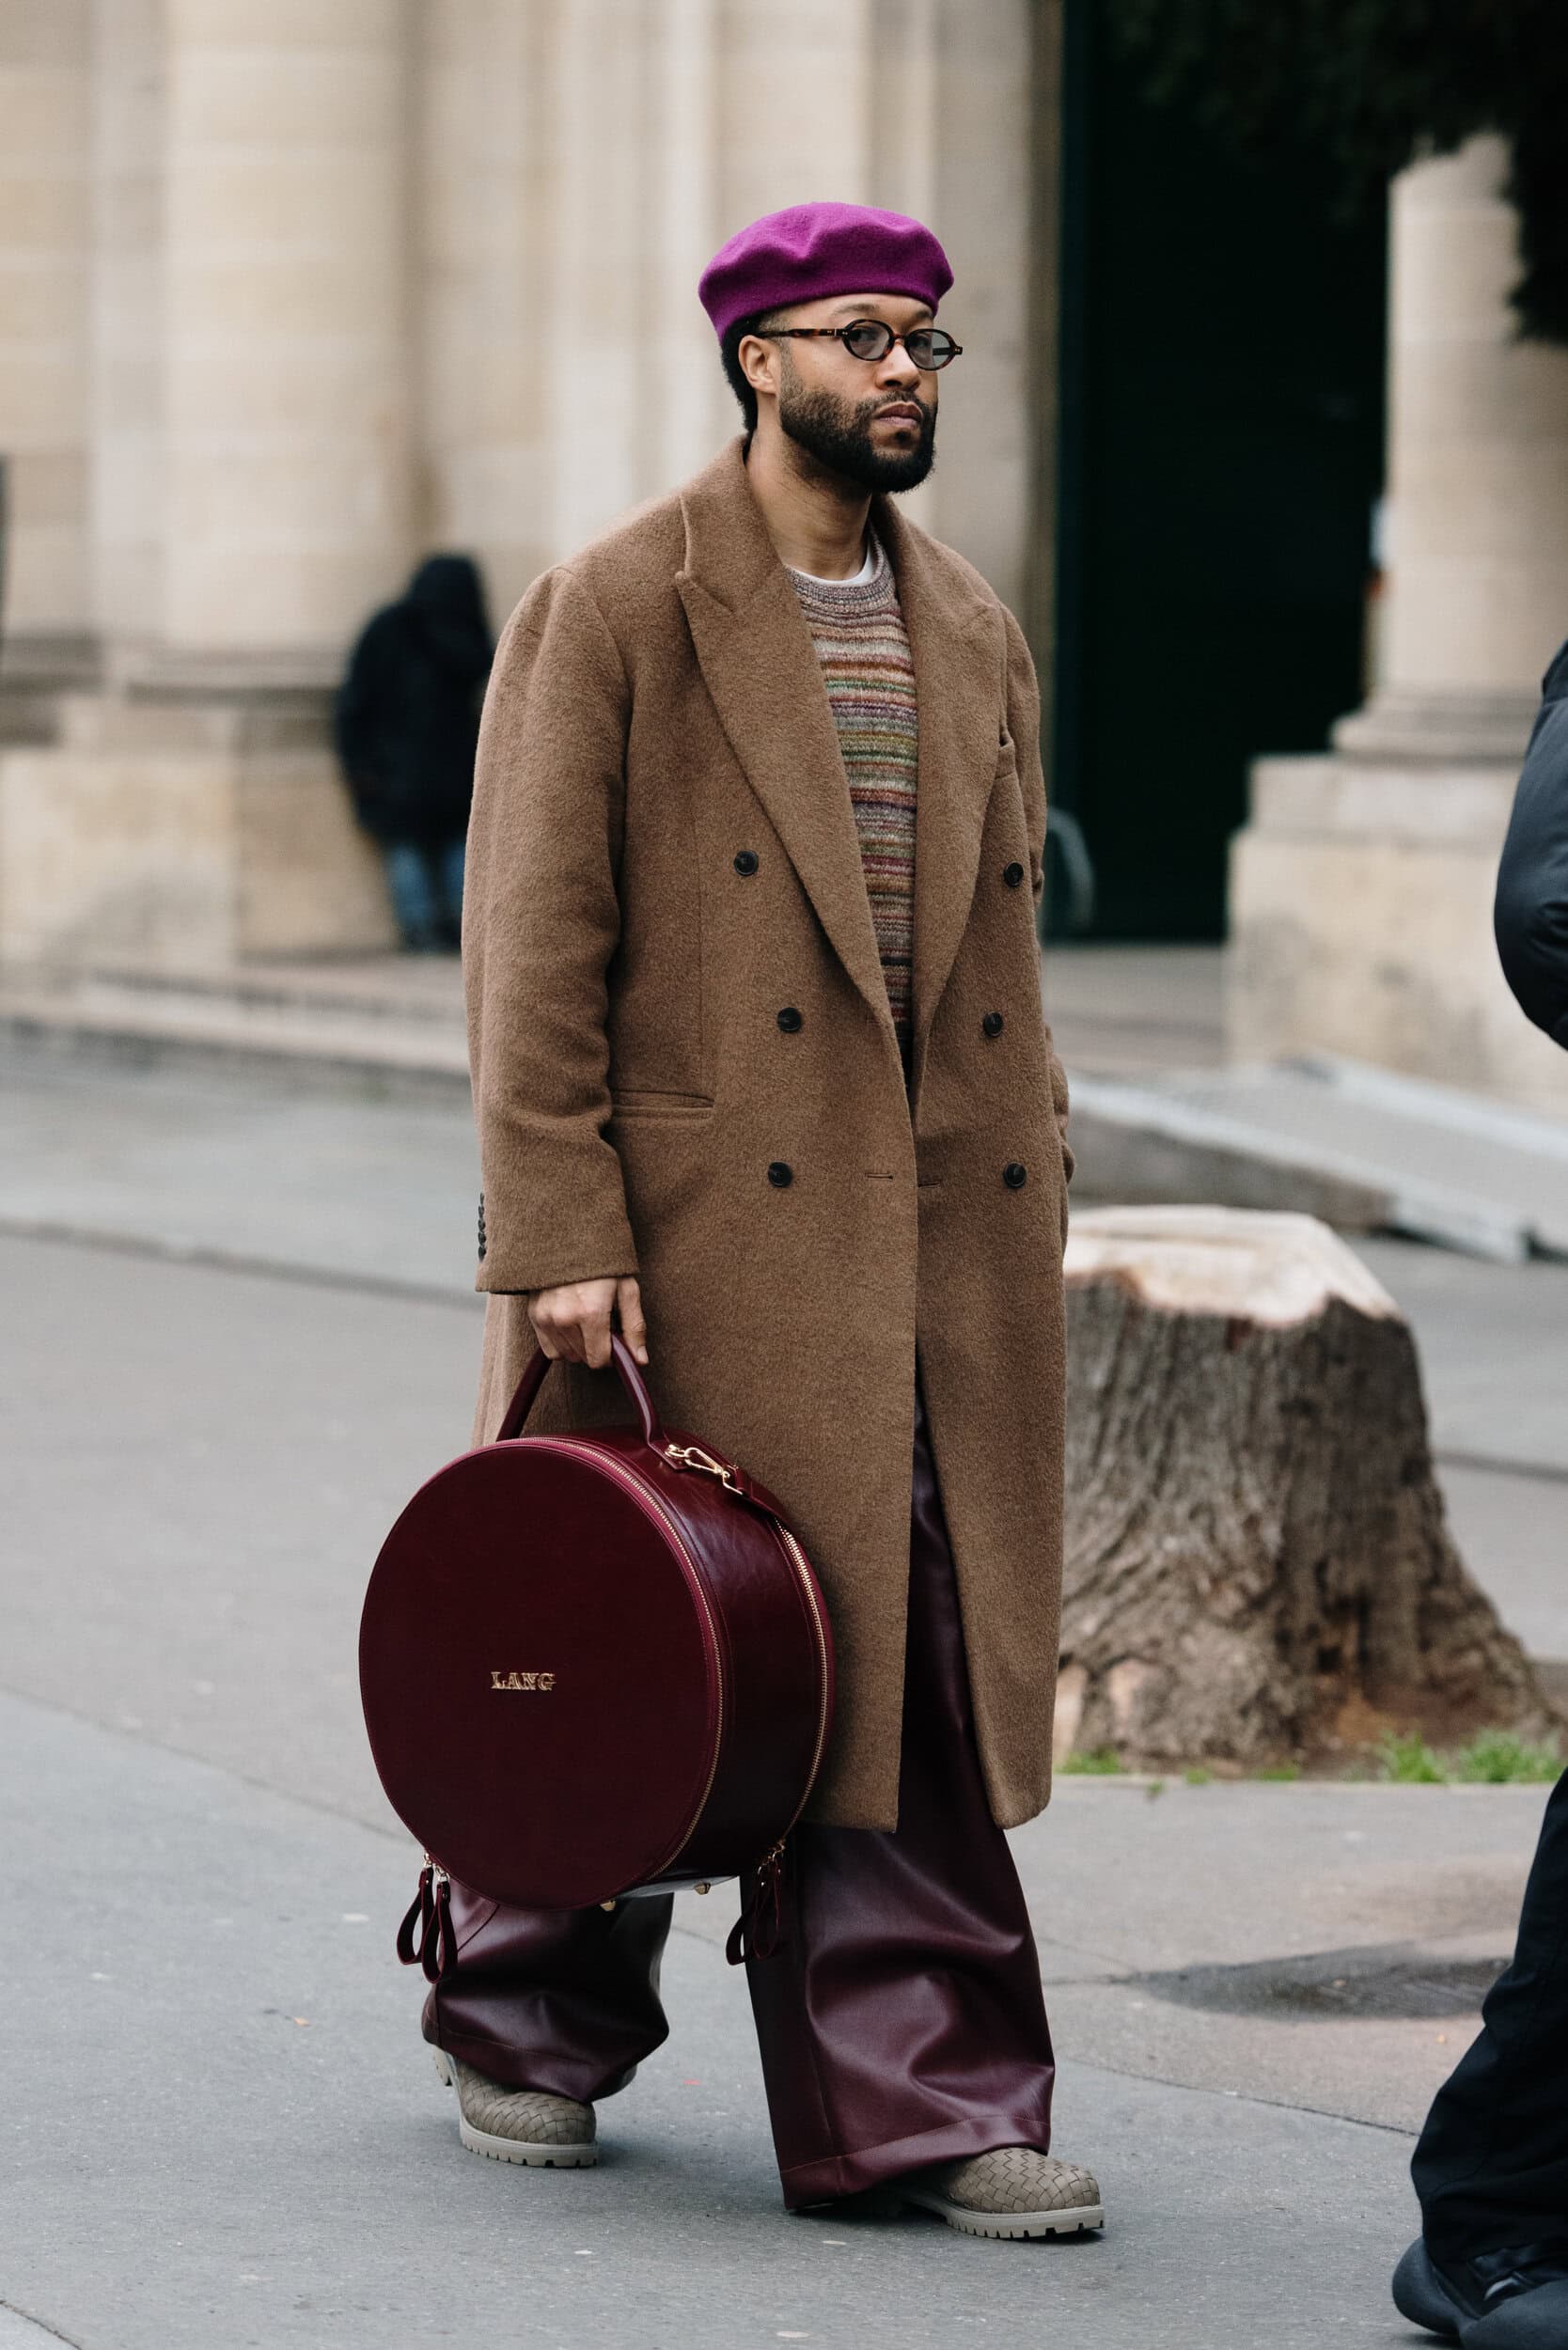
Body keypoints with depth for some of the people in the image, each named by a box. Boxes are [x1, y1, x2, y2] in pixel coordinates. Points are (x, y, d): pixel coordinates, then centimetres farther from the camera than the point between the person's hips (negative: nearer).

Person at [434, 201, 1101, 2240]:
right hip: (695, 1230, -5)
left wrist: (1024, 1210, 11)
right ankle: (529, 2025, 28)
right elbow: (532, 943, -9)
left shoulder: (977, 641, 14)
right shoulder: (613, 612, -4)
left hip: (939, 1237, 5)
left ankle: (918, 2108, 0)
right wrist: (560, 1234, -15)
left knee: (918, 1663, -1)